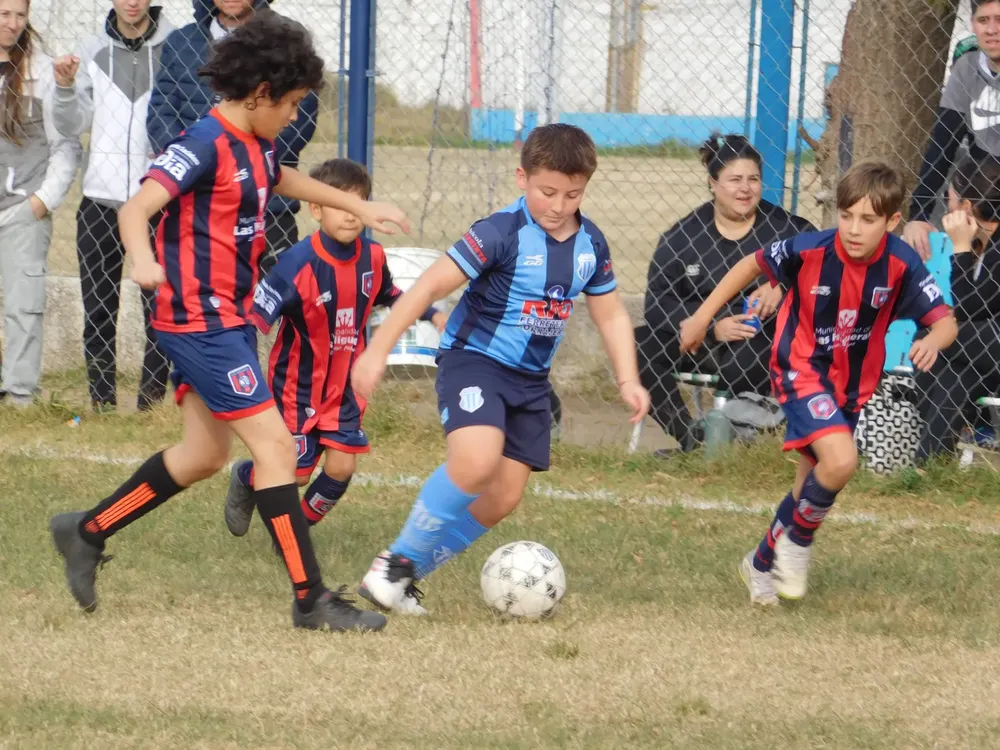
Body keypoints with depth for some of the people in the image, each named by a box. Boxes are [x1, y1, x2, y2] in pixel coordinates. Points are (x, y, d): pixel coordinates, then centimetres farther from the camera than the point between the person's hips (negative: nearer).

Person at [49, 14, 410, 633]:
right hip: (203, 321, -10)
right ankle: (312, 600, -10)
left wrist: (358, 206, 38)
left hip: (230, 319, 10)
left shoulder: (254, 145, 9)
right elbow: (135, 210, -28)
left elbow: (283, 180, 34)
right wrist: (143, 260, -48)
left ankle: (86, 534, 29)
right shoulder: (207, 143, -18)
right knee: (275, 445, -11)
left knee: (204, 454, 17)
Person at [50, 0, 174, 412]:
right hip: (101, 197, 3)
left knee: (161, 307, -2)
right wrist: (65, 88, -10)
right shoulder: (91, 51, 7)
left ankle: (153, 399, 4)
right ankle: (101, 400, 12)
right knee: (98, 309, 6)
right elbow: (72, 126, 7)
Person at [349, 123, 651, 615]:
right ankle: (396, 562, -15)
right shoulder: (502, 233, -18)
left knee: (503, 498, 4)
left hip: (530, 379, 7)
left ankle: (409, 574, 19)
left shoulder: (590, 244, 2)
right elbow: (431, 285, -18)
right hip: (474, 358, -7)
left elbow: (610, 315, 16)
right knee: (476, 462, -31)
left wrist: (628, 380, 4)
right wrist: (377, 350, -22)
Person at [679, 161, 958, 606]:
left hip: (853, 384, 4)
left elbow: (945, 320, -17)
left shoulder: (901, 265, -19)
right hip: (802, 372, -4)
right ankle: (797, 541, 0)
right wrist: (703, 317, -1)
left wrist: (932, 342, -41)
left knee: (813, 484, 15)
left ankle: (762, 564, 39)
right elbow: (752, 265, -6)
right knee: (841, 460, -27)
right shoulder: (809, 250, -23)